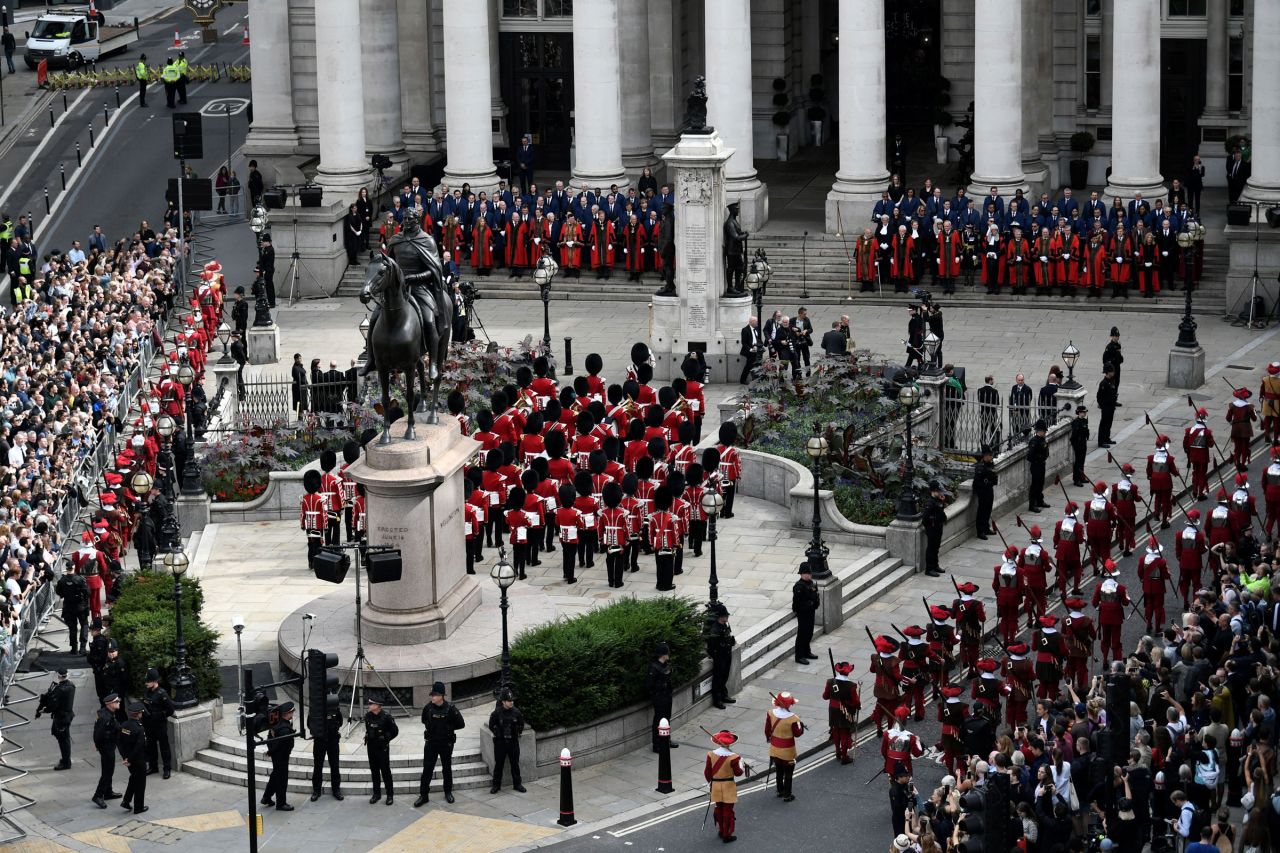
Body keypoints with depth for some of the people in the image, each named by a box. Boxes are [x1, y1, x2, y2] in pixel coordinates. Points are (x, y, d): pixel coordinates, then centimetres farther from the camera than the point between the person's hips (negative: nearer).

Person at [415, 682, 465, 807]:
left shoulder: (450, 709, -15)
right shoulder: (428, 707, -5)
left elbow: (461, 724, -6)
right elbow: (424, 721, 16)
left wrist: (448, 728, -5)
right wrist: (431, 728, 3)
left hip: (446, 743, -2)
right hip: (431, 742, 2)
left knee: (447, 768, 12)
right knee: (427, 769, -1)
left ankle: (448, 792, 27)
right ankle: (423, 795, 4)